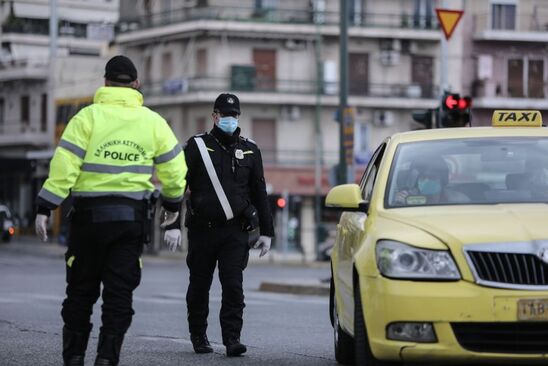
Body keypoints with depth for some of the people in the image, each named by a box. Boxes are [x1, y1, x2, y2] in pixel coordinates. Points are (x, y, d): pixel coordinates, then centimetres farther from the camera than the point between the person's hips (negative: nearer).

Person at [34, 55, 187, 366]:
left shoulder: (88, 116, -4)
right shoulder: (154, 122, 4)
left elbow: (64, 166, -11)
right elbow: (174, 169, 8)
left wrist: (46, 208, -8)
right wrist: (173, 203, 25)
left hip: (89, 214, -1)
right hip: (133, 217, 1)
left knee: (81, 289, 10)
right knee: (120, 291, 5)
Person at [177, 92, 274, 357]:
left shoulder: (249, 151, 11)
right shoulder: (197, 146, 3)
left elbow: (259, 193, 16)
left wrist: (266, 232, 12)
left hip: (235, 231, 1)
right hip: (202, 229, 0)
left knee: (233, 285, -10)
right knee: (199, 286, 9)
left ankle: (232, 338, -12)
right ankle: (199, 336, 23)